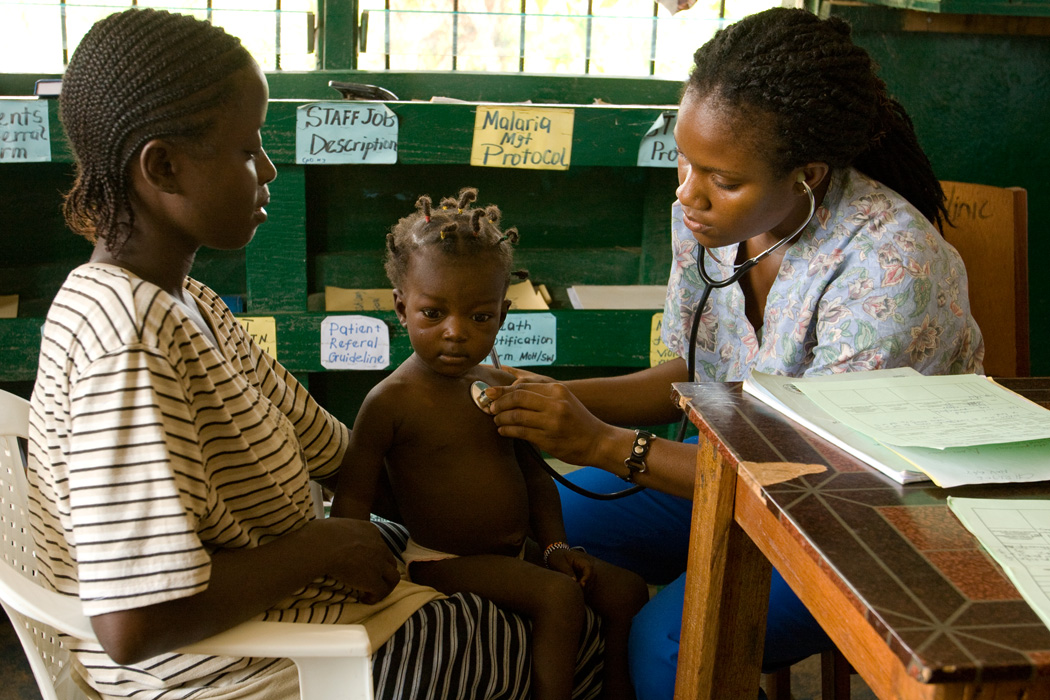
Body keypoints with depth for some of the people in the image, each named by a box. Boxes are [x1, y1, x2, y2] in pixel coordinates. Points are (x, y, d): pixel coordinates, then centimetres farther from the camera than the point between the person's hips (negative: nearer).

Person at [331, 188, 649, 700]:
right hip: (445, 559, -7)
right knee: (558, 596, -27)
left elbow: (534, 473, 12)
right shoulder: (391, 401, -15)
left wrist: (554, 546, 2)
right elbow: (352, 496, -14)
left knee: (625, 590, 0)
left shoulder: (501, 388, 4)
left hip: (519, 549, 7)